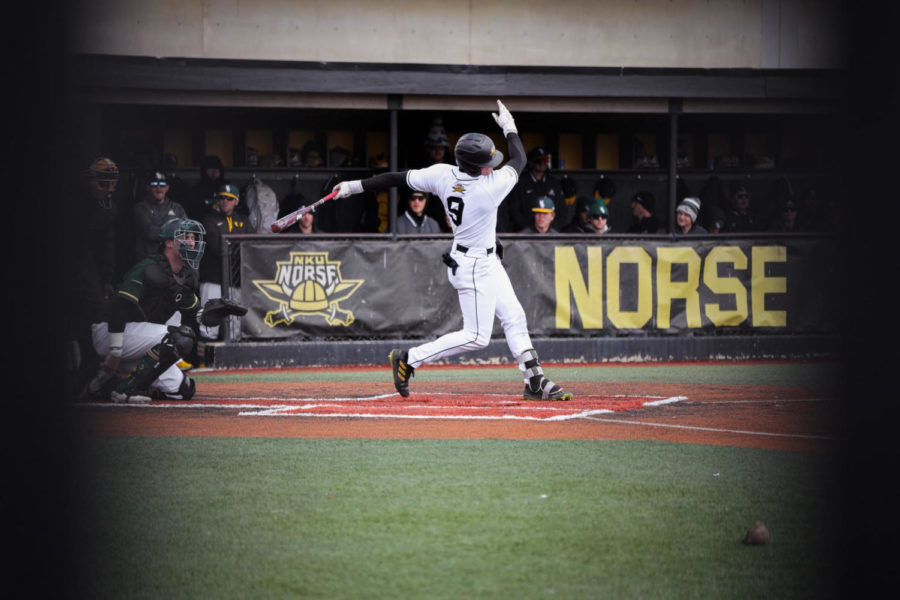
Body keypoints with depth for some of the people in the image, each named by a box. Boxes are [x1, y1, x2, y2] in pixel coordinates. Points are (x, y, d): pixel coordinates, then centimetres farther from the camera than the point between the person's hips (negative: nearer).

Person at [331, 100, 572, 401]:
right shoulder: (491, 188, -27)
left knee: (515, 319, 13)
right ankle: (408, 359, 1)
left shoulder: (442, 175, -12)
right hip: (475, 267, -9)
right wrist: (509, 126, 5)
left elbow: (397, 178, -7)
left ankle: (536, 382, 17)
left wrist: (355, 186, 2)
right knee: (476, 336, -3)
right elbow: (519, 159, -10)